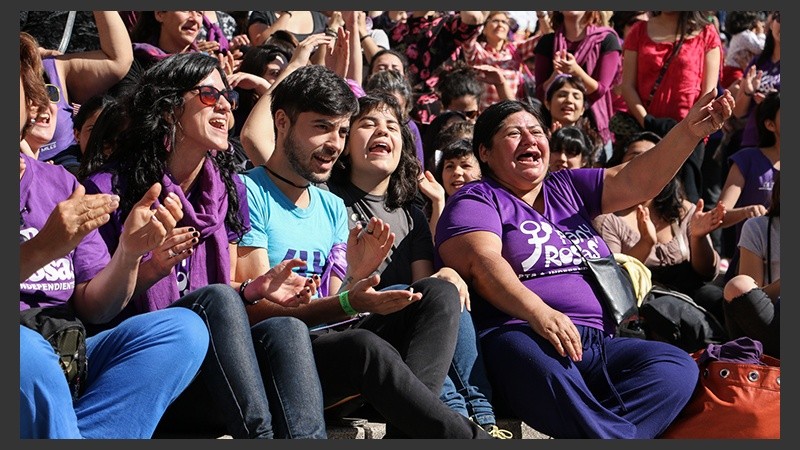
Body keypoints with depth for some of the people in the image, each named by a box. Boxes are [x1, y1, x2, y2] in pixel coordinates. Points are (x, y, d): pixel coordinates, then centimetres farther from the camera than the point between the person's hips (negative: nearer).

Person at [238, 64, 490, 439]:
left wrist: (355, 278, -8)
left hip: (330, 341, 7)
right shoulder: (250, 194, -5)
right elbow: (256, 309, -12)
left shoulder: (333, 207, 18)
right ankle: (472, 438, -19)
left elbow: (335, 315, 14)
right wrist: (348, 303, -24)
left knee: (439, 294, -11)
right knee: (365, 348, -36)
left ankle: (408, 428, -32)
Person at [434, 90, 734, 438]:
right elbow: (482, 262, -12)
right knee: (547, 370, -40)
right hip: (518, 336, -6)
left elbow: (639, 181, 14)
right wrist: (538, 312, -29)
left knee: (677, 366, -18)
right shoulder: (475, 200, 7)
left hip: (596, 342, 7)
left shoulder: (568, 188, 26)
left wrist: (690, 131, -1)